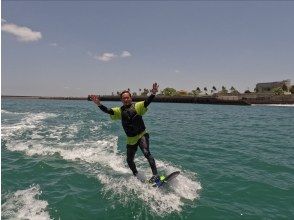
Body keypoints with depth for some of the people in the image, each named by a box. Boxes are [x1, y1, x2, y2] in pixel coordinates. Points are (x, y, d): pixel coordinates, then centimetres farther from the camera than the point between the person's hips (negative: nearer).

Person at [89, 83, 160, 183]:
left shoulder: (137, 106, -5)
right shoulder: (119, 111, 5)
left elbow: (146, 102, -22)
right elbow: (107, 110, -8)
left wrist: (153, 94, -40)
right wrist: (98, 104, -24)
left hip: (142, 135, -5)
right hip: (130, 139, 5)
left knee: (146, 152, -26)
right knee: (129, 160, 12)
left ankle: (155, 175, -20)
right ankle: (136, 176, 36)